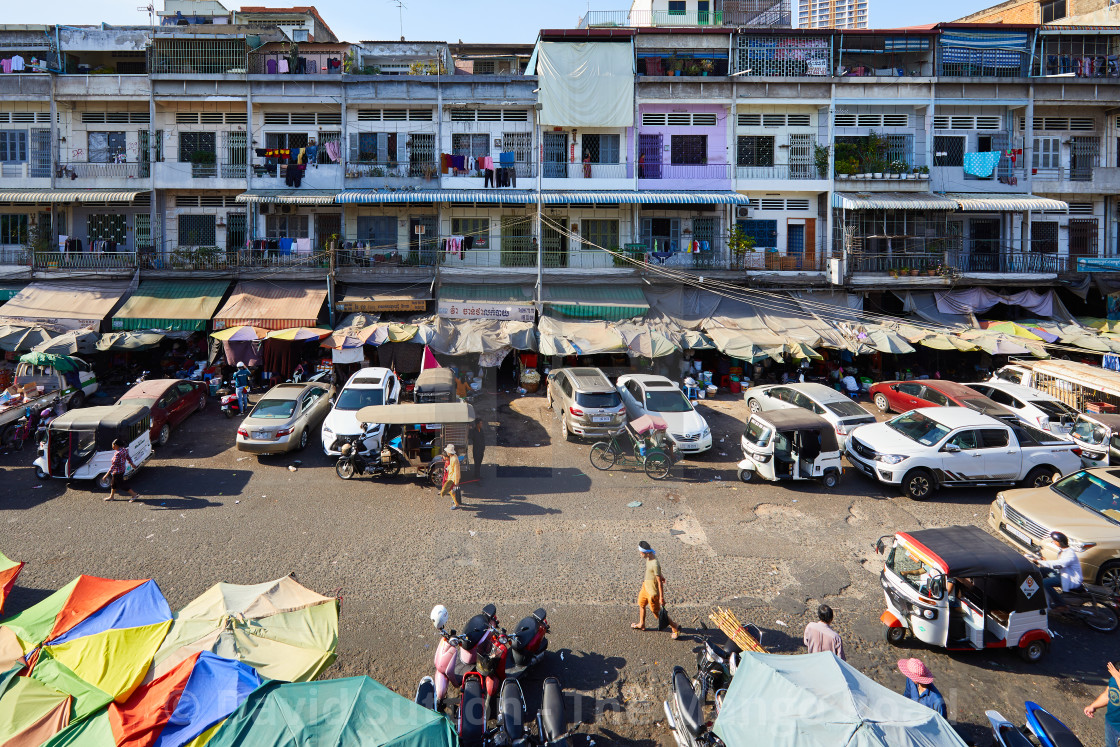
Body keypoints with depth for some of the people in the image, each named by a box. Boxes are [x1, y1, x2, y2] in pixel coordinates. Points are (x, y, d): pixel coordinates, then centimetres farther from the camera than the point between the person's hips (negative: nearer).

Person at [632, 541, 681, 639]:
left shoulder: (655, 564, -35)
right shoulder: (648, 558, -7)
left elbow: (660, 582, -28)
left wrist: (661, 597, -22)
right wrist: (660, 576, 32)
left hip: (653, 592, -9)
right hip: (646, 587, 9)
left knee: (657, 613, 4)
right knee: (641, 604, 27)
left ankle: (675, 628, 19)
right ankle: (641, 624, 51)